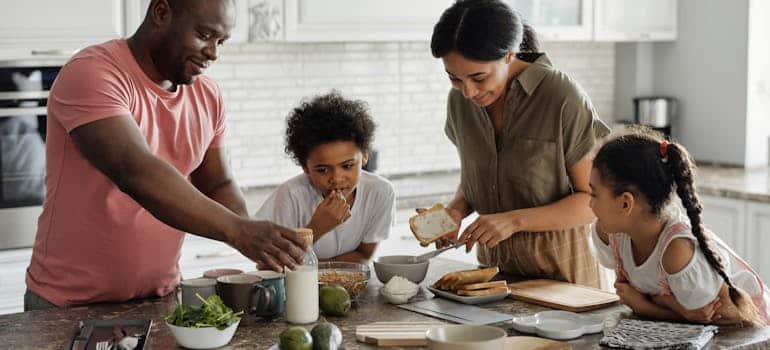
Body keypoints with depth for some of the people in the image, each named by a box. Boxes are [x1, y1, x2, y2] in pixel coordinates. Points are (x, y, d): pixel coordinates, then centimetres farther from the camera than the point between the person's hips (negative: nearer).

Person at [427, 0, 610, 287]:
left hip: (558, 266, -4)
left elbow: (594, 199, -14)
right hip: (493, 262, 5)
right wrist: (456, 210, -8)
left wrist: (515, 220, -24)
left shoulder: (562, 97, -18)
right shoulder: (459, 101, -1)